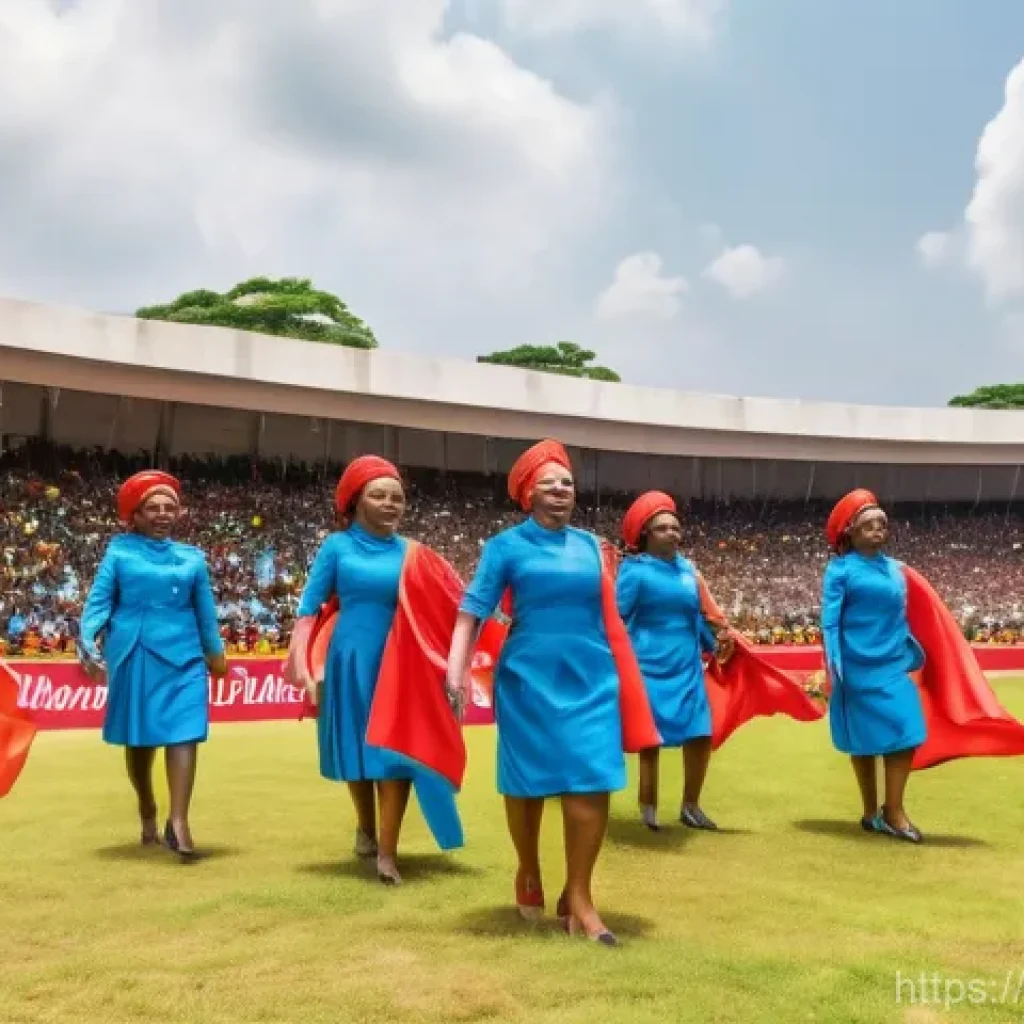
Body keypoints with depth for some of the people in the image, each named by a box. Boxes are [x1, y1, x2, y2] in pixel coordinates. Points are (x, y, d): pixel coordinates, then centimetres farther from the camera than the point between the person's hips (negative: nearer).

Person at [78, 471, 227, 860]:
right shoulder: (120, 552, 4)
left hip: (183, 656, 1)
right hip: (133, 655, 0)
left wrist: (216, 652, 20)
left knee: (184, 732, -12)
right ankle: (147, 812, 32)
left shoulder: (192, 558, 10)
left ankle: (178, 821, -15)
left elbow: (205, 611, 16)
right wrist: (88, 642, -16)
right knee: (138, 737, 12)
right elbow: (99, 600, -2)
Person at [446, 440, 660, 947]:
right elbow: (472, 612, -6)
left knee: (592, 783, -3)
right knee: (527, 780, 10)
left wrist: (624, 679, 18)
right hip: (529, 679, -3)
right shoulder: (507, 545, -1)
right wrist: (455, 674, -18)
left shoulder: (589, 544, 10)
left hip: (590, 679, 3)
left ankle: (578, 896, 9)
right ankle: (529, 872, 35)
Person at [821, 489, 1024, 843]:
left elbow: (904, 620, 15)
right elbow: (830, 621, -7)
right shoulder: (840, 569, -6)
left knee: (906, 734, -4)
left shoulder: (897, 570, 9)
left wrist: (915, 658, 10)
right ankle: (872, 812, 17)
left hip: (895, 666, 4)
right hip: (859, 668, -4)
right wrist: (834, 668, -13)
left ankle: (892, 810, 7)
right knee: (865, 740, 4)